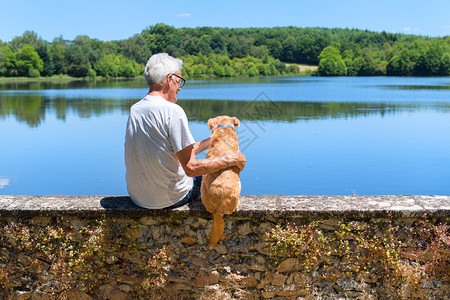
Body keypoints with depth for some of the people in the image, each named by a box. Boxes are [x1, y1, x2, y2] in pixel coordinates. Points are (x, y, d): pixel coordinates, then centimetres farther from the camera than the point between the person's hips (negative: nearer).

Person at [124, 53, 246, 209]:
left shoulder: (134, 110, 2)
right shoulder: (172, 110, -22)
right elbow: (191, 168, -25)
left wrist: (211, 141, 15)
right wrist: (231, 159, -13)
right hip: (170, 199, -7)